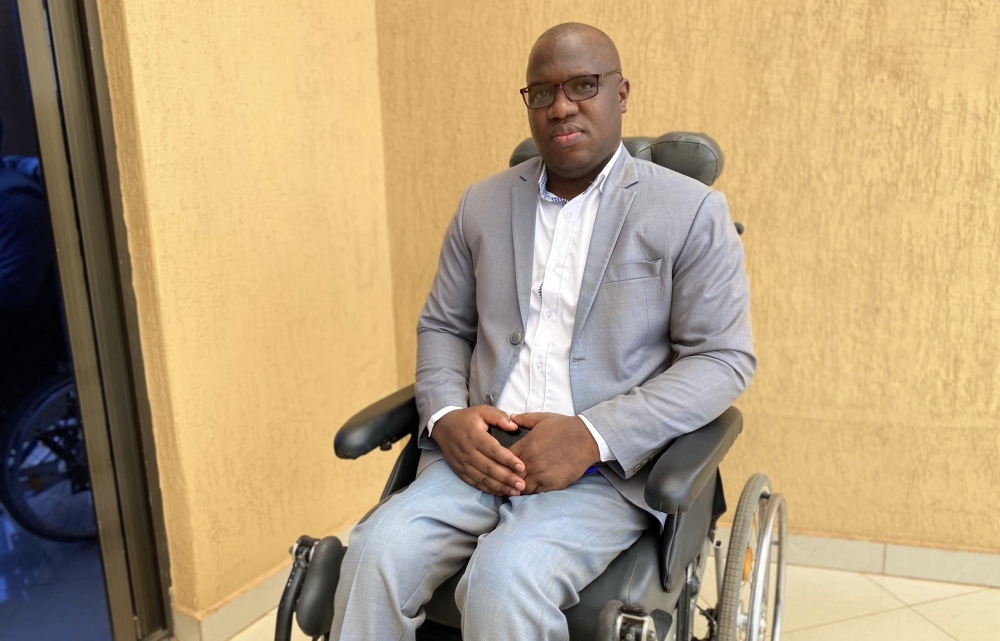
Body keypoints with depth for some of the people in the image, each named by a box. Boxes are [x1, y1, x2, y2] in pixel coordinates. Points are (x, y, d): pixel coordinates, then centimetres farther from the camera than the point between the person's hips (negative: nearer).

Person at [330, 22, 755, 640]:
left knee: (506, 580, -30)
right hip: (480, 452, 4)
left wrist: (592, 437, -15)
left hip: (607, 468, -3)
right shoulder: (483, 204, 14)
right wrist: (446, 417, -4)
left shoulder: (691, 211, 2)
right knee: (378, 553, -23)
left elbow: (724, 358, -3)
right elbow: (442, 326, 18)